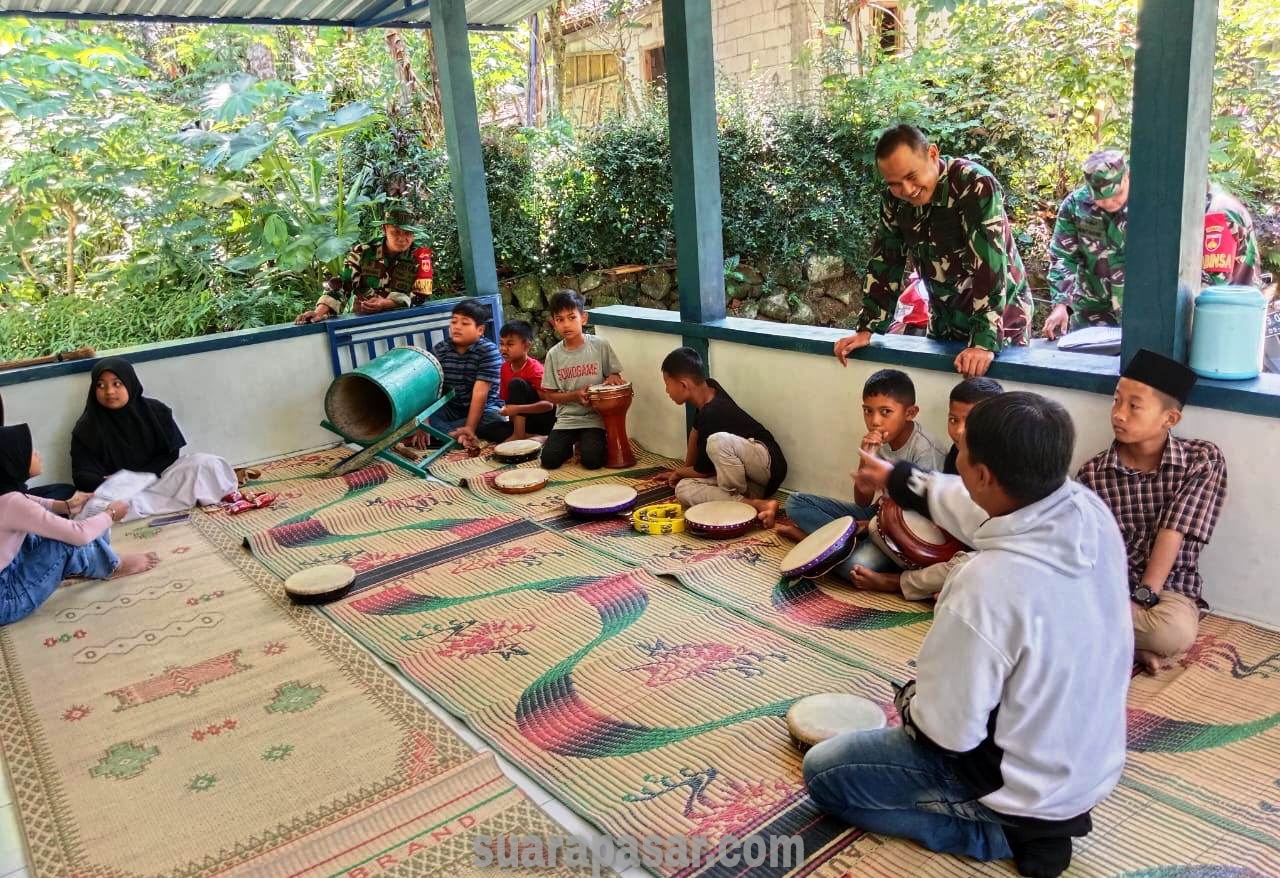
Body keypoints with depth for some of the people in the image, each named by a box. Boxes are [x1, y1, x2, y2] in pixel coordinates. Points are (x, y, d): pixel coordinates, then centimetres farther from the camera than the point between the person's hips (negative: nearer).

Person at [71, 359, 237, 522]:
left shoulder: (156, 411, 0)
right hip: (117, 492, 0)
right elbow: (82, 476, -6)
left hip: (157, 479, 0)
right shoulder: (87, 428, -4)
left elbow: (170, 454, 2)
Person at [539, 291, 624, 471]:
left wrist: (613, 377, -19)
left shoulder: (599, 345, -5)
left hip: (594, 417, -2)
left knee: (592, 460, -23)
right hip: (566, 419, 2)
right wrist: (576, 396, -14)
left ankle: (585, 443, 11)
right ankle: (571, 444, 16)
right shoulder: (554, 354, -1)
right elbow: (549, 395, 3)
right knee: (549, 460, -17)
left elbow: (615, 375, 6)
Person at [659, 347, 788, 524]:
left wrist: (678, 472, 9)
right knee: (684, 490, -12)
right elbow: (696, 429, 20)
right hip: (744, 476, 10)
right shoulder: (710, 387, 1)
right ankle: (757, 505, -18)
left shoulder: (711, 415, -23)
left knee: (718, 441, -39)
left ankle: (733, 494, -15)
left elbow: (702, 471, -11)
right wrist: (685, 469, 26)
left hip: (769, 465, -10)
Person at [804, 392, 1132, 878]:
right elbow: (977, 507, 5)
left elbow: (948, 731, -24)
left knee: (822, 771, 9)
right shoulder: (1089, 509, -15)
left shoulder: (988, 588, -37)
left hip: (1026, 784, -7)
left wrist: (908, 703, -2)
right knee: (922, 692, 32)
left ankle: (1006, 830, 3)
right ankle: (1051, 814, 18)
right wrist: (899, 478, 19)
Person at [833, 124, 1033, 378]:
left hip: (998, 323, -5)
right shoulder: (894, 199, -5)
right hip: (943, 322, 5)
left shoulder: (976, 185, -23)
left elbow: (990, 263, -29)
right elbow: (885, 261, 1)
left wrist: (985, 342, -35)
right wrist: (868, 328, -5)